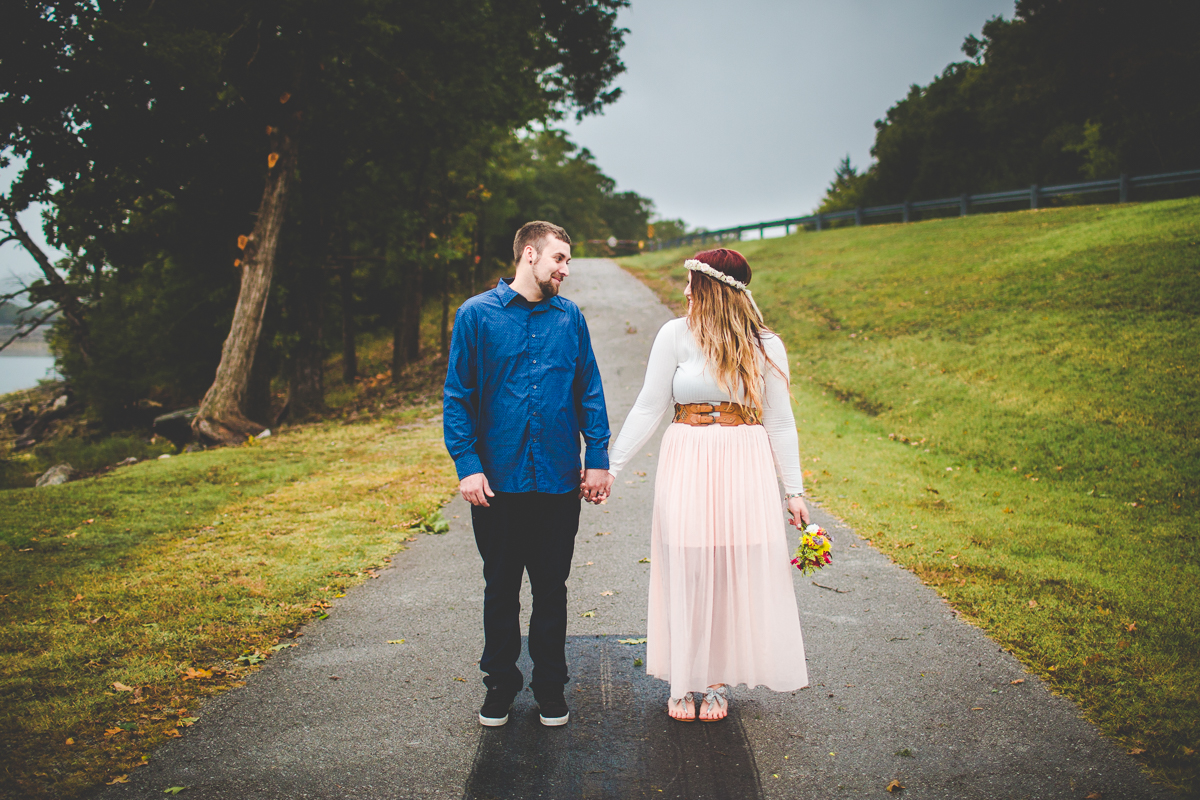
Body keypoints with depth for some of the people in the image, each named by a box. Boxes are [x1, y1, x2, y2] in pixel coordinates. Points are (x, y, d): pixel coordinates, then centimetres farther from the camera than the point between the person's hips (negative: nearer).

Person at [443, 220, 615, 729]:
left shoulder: (569, 317, 6)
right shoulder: (477, 315, -2)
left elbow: (589, 392, 9)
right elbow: (458, 397, -3)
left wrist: (598, 459, 2)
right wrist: (467, 464, -11)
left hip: (559, 478, 2)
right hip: (498, 478, -2)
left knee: (552, 589, 11)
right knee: (500, 588, 12)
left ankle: (550, 685, 27)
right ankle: (500, 682, 29)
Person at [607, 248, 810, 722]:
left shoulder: (764, 345, 3)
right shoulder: (676, 335, 0)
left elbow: (780, 422, 6)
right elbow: (648, 408, 2)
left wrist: (794, 489, 5)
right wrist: (609, 465, -1)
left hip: (744, 468, 1)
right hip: (687, 465, 0)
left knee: (733, 572, 3)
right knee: (685, 571, 2)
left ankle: (717, 680, 20)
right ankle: (683, 680, 18)